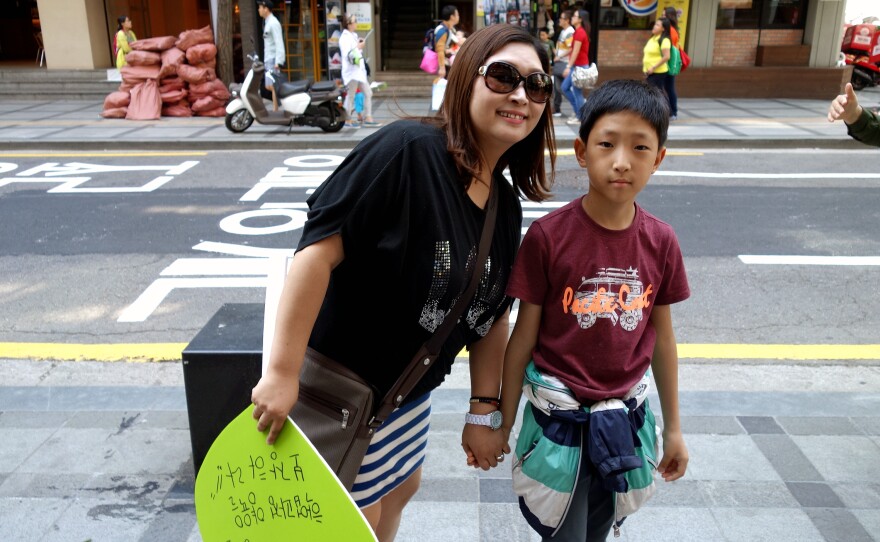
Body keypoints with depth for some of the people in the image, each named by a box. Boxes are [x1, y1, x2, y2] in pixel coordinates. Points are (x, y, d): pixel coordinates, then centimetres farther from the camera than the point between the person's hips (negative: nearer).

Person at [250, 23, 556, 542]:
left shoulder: (506, 205, -2)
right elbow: (319, 248, -29)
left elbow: (490, 316, 5)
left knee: (401, 489, 27)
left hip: (411, 390, 8)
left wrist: (485, 411, 6)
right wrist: (283, 373, -28)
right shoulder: (408, 149, -26)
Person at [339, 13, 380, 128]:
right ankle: (348, 120, 8)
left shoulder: (354, 35, 15)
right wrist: (358, 47, -18)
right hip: (351, 71, -9)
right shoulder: (344, 38, -12)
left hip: (360, 70, 9)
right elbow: (347, 55, -23)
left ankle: (368, 118, 12)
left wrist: (360, 46, 8)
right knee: (351, 96, -1)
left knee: (368, 93, 8)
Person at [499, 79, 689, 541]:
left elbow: (662, 337, 4)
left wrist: (673, 427, 11)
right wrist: (504, 422, -2)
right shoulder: (548, 235, -16)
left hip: (624, 415, 4)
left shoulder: (661, 242, -6)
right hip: (559, 412, -3)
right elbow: (524, 337, -9)